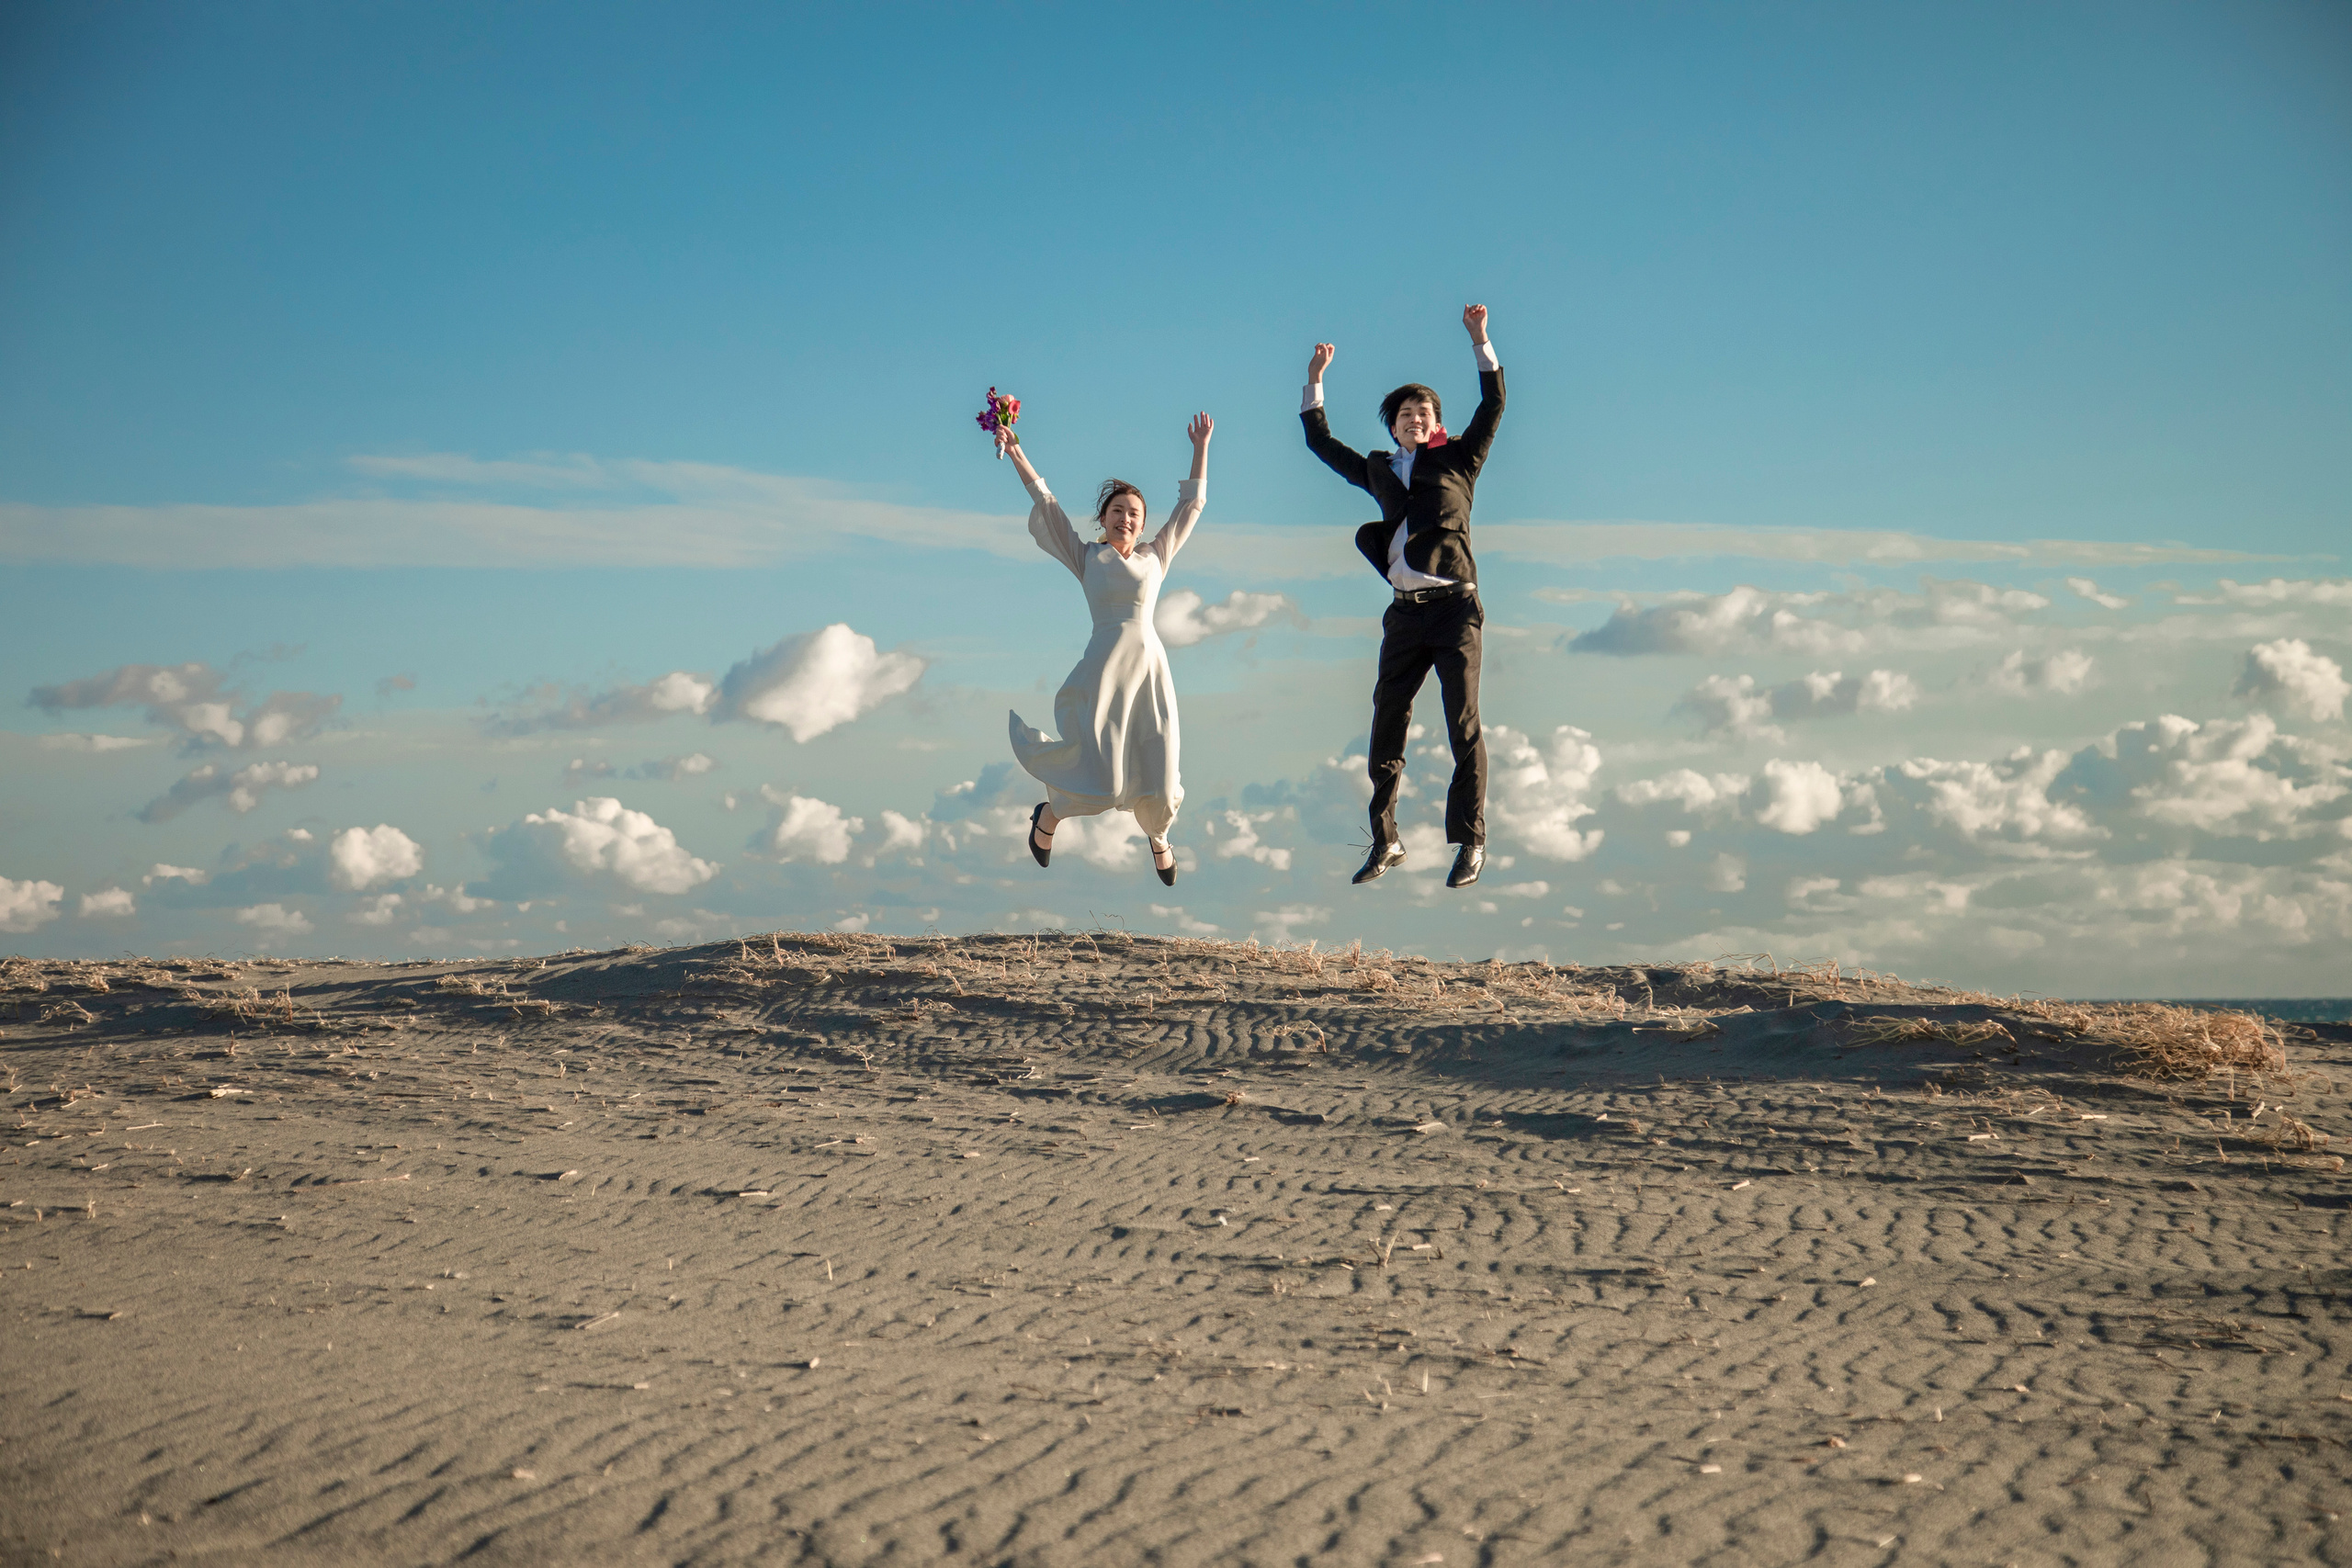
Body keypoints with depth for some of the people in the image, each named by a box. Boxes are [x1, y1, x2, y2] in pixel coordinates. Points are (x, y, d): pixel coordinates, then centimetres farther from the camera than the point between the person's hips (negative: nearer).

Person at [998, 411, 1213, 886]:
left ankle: (1157, 834, 35)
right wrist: (1017, 456, 3)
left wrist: (1201, 447, 18)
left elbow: (1191, 505, 19)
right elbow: (1046, 504, 7)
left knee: (1157, 776, 2)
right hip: (1104, 670, -2)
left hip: (1150, 667, 2)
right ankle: (1050, 812, 25)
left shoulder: (1156, 556, 13)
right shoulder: (1087, 558, 9)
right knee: (1101, 782, -6)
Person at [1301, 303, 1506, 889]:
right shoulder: (1379, 471, 18)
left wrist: (1481, 342, -2)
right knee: (1386, 724, 4)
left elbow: (1494, 405, 2)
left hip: (1454, 605, -4)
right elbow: (1320, 441, 27)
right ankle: (1385, 841, 13)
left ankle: (1471, 841, -5)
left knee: (1463, 723, -7)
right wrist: (1315, 380, 24)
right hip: (1405, 612, 4)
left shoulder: (1458, 458, 10)